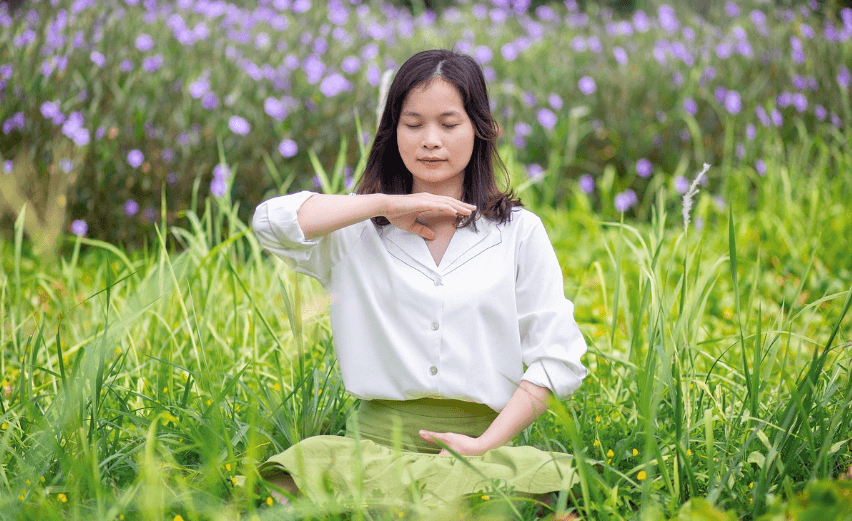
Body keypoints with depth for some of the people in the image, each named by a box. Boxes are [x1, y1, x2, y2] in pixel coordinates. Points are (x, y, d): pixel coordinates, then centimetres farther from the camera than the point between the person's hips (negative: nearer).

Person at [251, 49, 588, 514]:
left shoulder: (519, 232, 11)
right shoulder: (360, 232, 11)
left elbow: (558, 356, 6)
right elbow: (272, 221, -8)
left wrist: (488, 443, -6)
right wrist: (387, 204, -4)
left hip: (483, 442, 0)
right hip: (377, 440, 0)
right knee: (312, 463, -32)